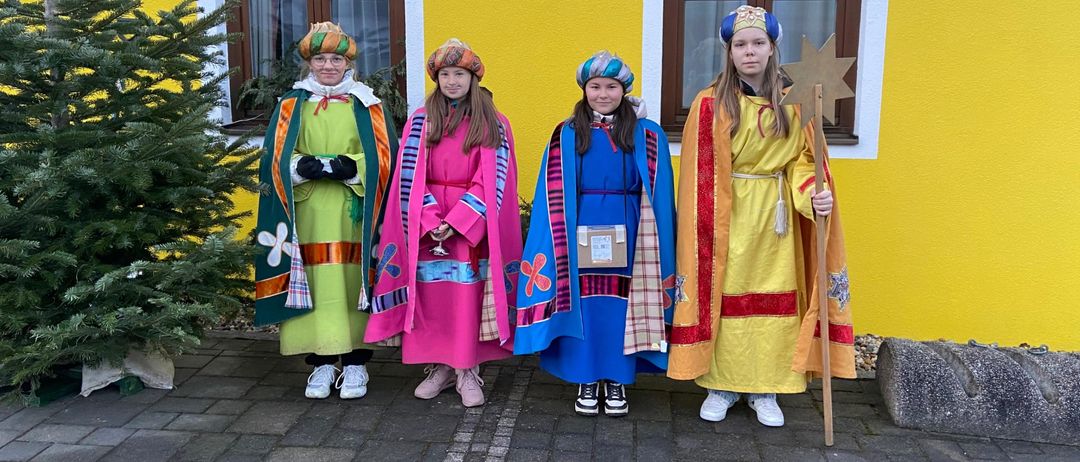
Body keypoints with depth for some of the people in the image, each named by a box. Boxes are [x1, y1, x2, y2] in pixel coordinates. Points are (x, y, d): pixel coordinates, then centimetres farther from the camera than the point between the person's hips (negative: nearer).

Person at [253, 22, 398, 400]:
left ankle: (355, 363, 9)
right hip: (308, 214, 1)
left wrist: (350, 167, -15)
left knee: (352, 283, 0)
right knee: (316, 284, -2)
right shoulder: (291, 105, 12)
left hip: (354, 214, -1)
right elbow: (277, 160, 4)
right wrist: (304, 167, -15)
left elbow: (383, 159, 1)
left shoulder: (367, 106, 9)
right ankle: (322, 363, 8)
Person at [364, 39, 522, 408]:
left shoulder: (493, 124, 2)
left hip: (472, 226, -1)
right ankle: (440, 366, 17)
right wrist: (430, 220, -12)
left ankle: (468, 371, 11)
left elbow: (491, 181, -5)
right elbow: (410, 175, 1)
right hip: (427, 223, 2)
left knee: (469, 297, 0)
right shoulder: (420, 122, 7)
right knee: (431, 297, 3)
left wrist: (457, 221, -14)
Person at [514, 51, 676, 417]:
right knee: (583, 302, 5)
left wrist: (649, 239, -3)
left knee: (619, 303, 5)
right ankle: (586, 381, 19)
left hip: (624, 232, 0)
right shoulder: (567, 135, 5)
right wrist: (561, 241, -4)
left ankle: (617, 381, 20)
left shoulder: (646, 136, 4)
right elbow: (554, 198, 4)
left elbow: (657, 196, 4)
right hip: (581, 231, 0)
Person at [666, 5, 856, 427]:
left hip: (775, 218, 2)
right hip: (727, 219, -2)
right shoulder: (710, 104, -4)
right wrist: (706, 227, -8)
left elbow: (802, 161, 2)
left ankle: (765, 388, 21)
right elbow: (700, 177, -4)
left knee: (775, 300, 6)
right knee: (724, 296, 4)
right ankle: (721, 385, 19)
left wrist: (813, 195, -18)